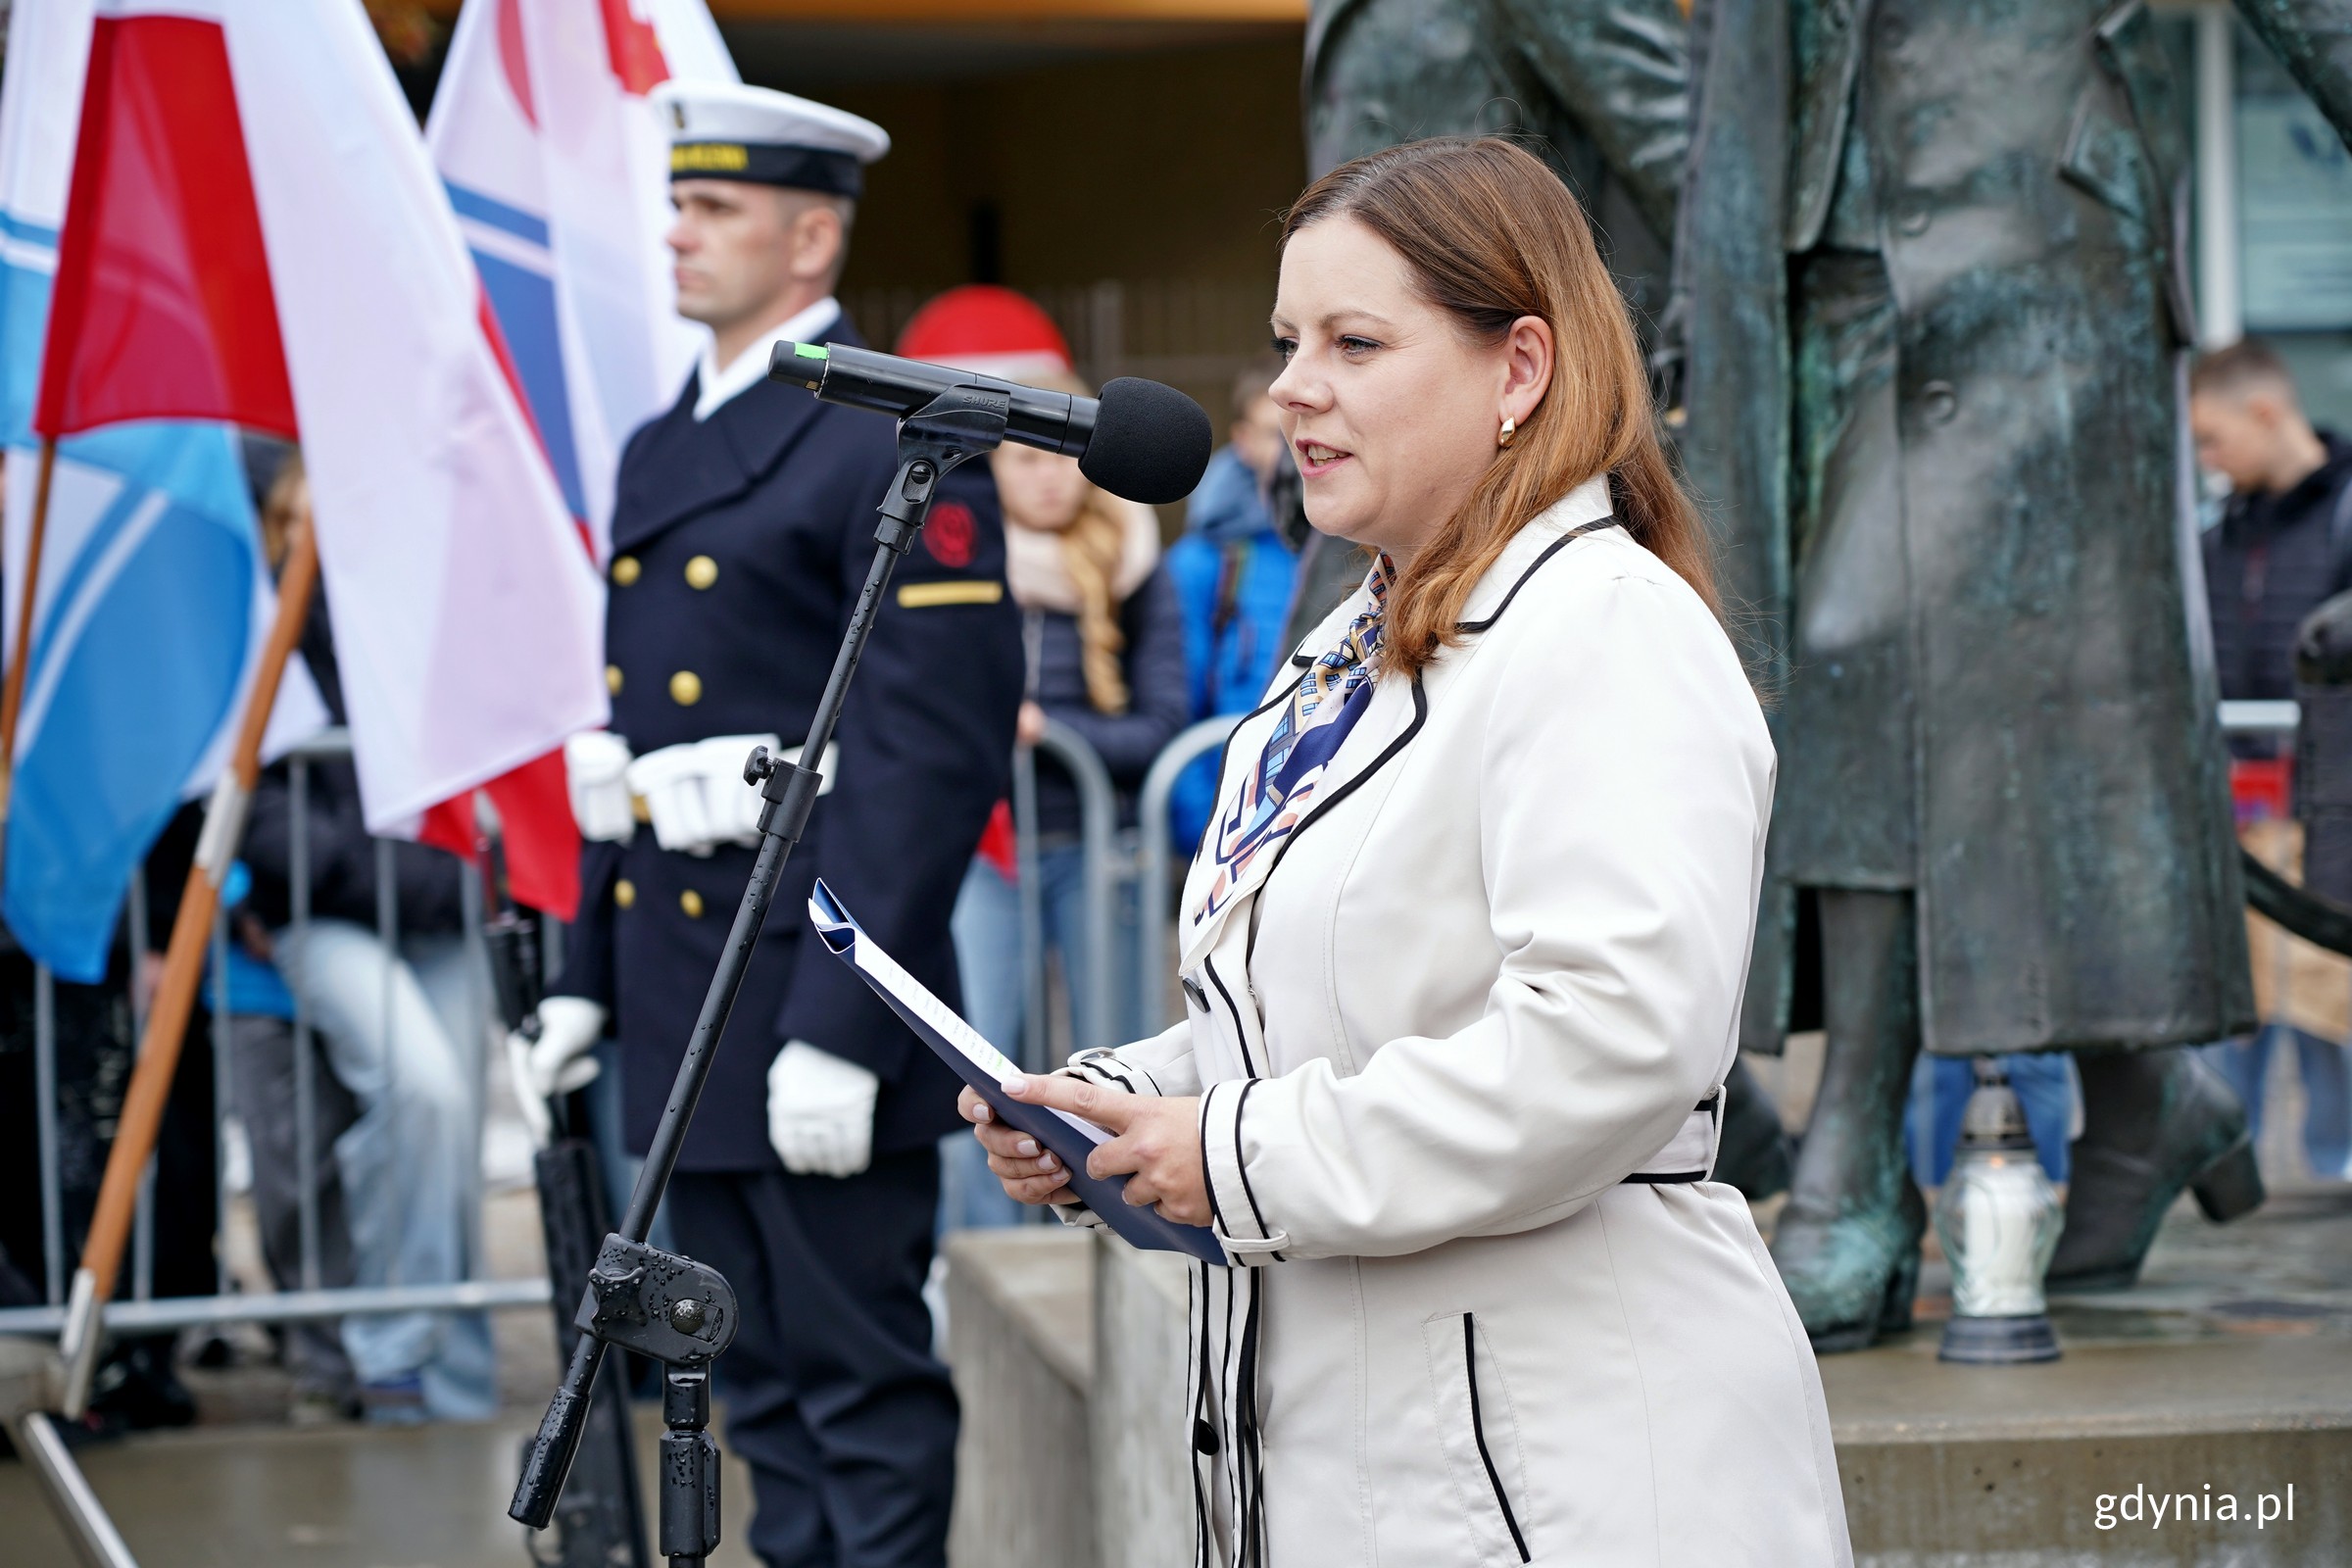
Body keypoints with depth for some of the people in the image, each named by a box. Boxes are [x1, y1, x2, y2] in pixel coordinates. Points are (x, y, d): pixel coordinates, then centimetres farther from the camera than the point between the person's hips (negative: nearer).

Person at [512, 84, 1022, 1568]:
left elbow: (943, 748, -17)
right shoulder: (659, 456, 16)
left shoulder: (899, 448, -11)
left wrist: (842, 1029, -22)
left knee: (865, 1383, -2)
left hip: (815, 989, -9)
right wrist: (587, 975, 15)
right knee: (760, 1385, 14)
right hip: (679, 978, 9)